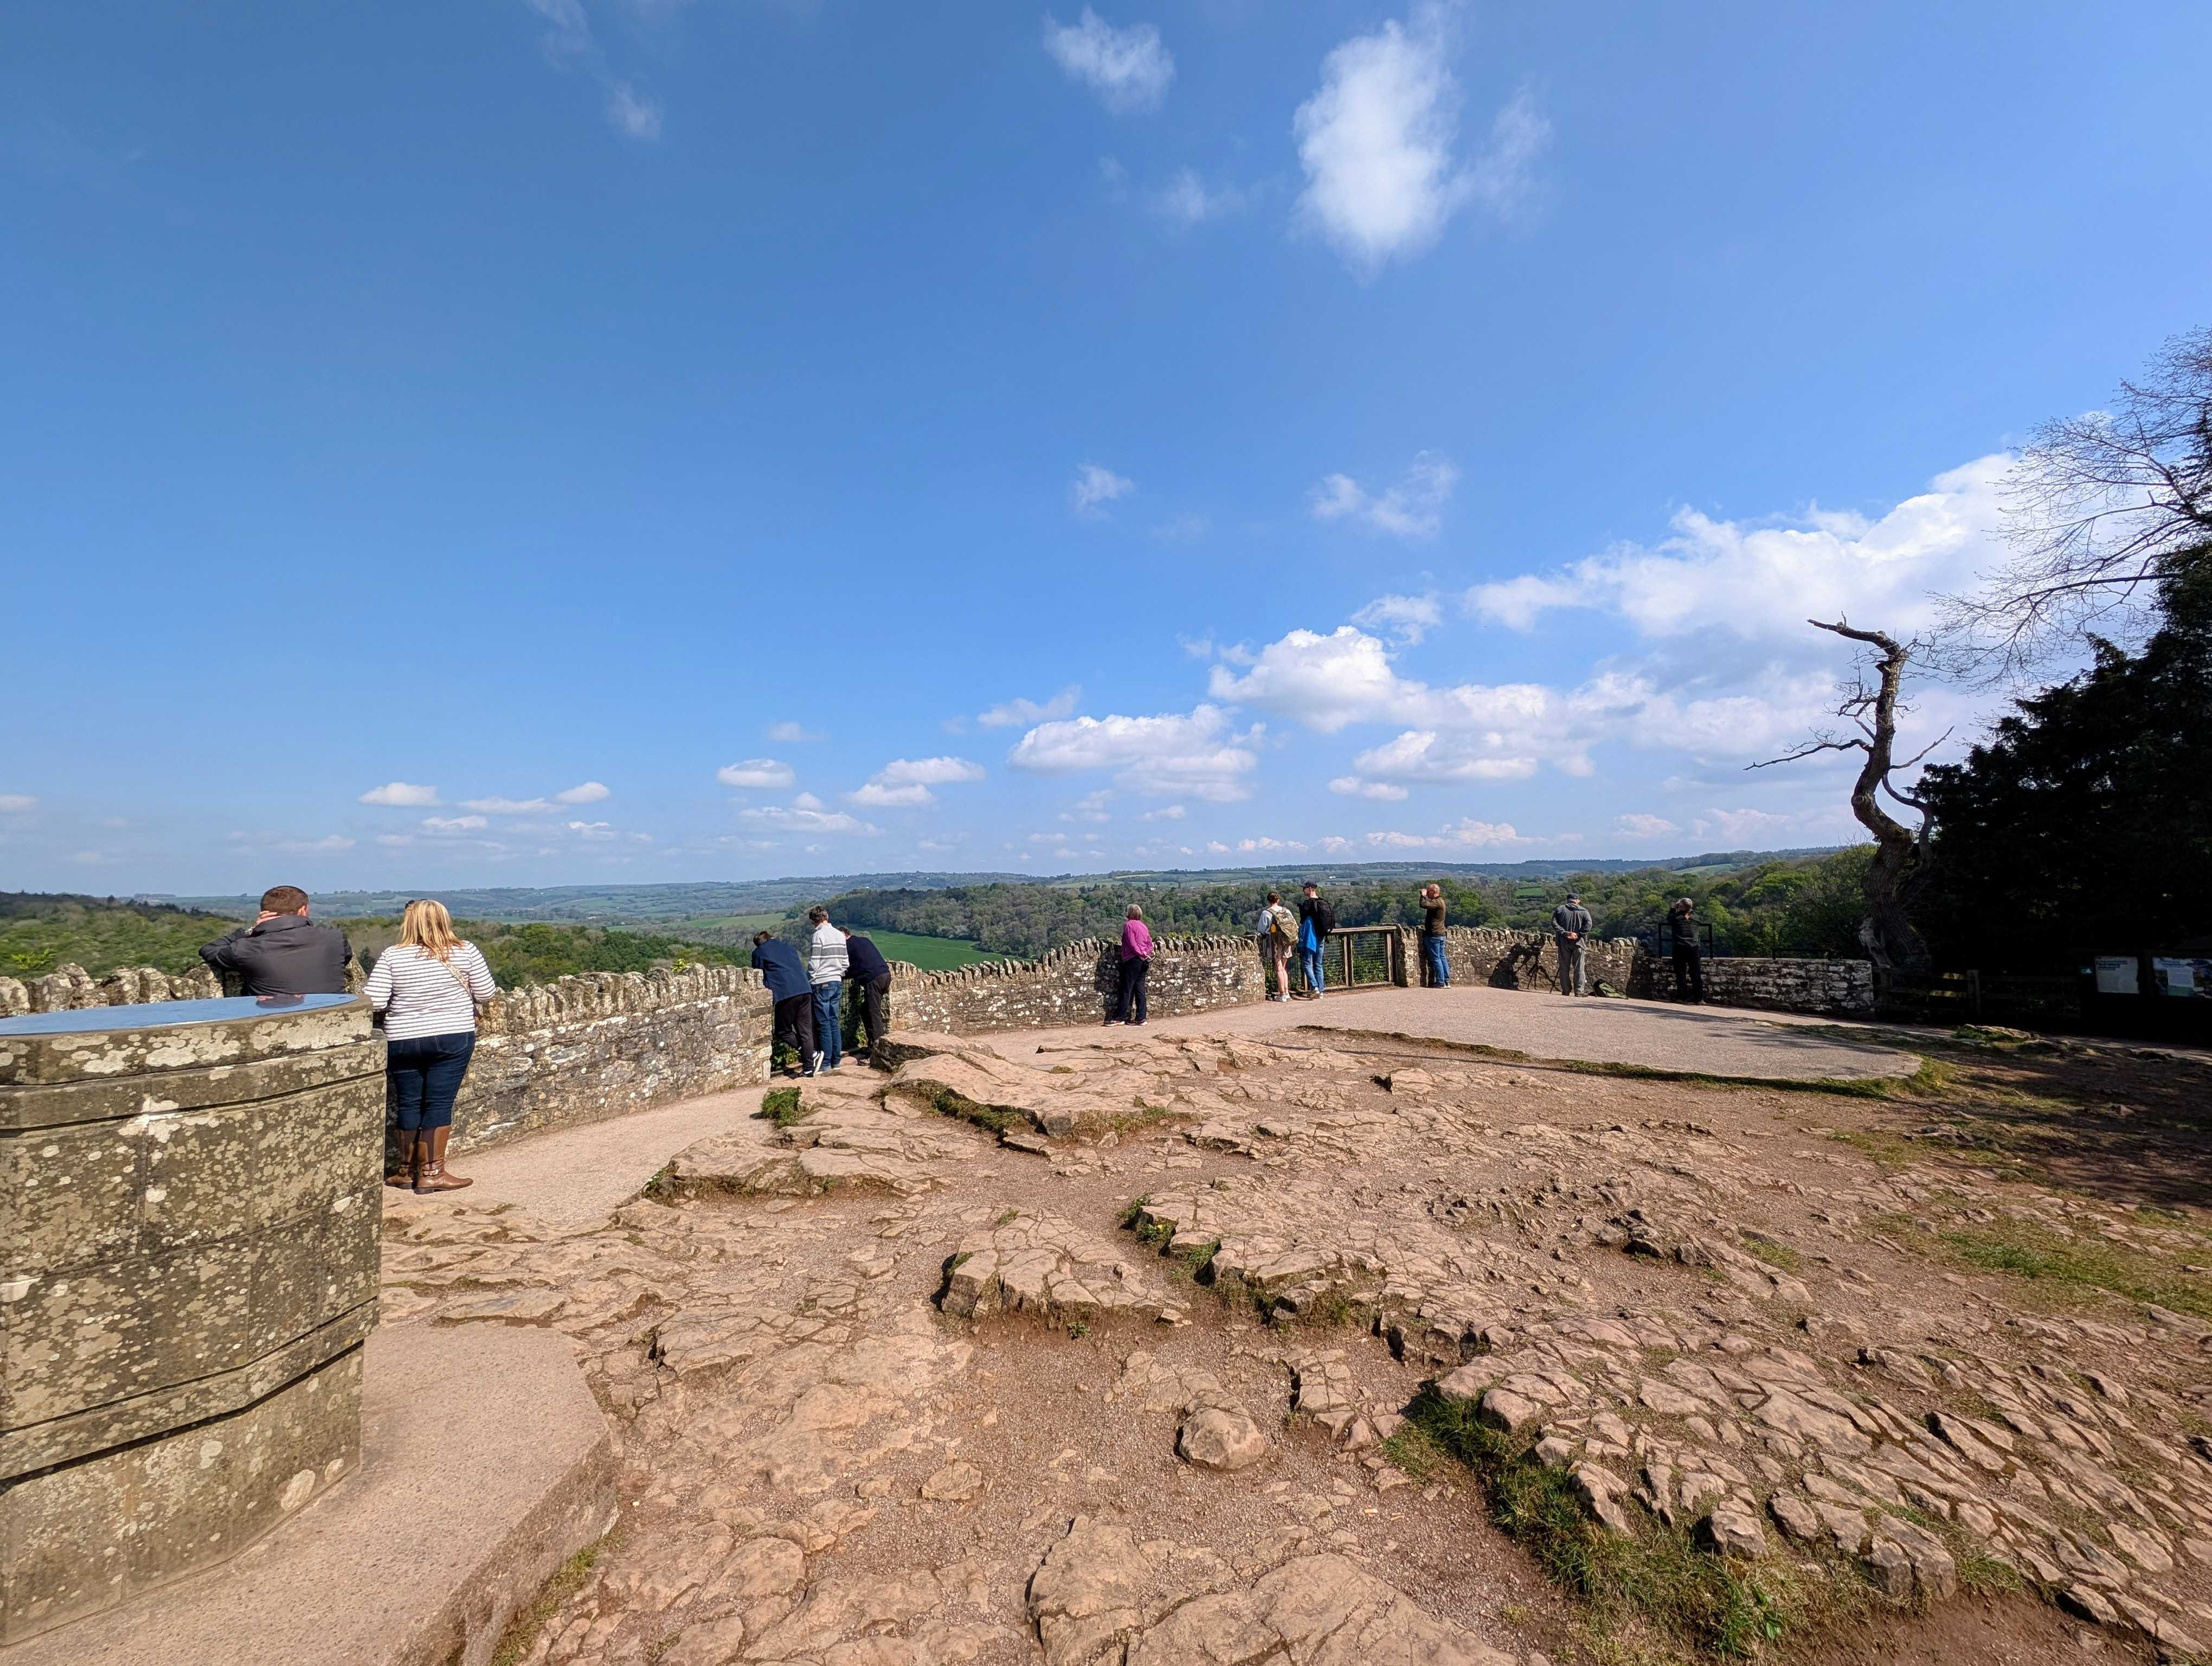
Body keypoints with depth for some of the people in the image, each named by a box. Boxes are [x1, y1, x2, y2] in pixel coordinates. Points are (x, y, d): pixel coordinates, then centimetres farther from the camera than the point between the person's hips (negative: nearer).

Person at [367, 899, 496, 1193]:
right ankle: (432, 1173, 5)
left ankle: (408, 1171, 23)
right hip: (452, 1037, -1)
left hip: (402, 1041, 2)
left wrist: (401, 1001, 13)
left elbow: (374, 1002, -8)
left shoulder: (392, 956, -4)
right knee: (439, 1104, 2)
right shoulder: (466, 952, -6)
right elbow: (486, 994, -1)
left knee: (408, 1104, 12)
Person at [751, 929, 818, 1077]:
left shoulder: (759, 952, 12)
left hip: (786, 994, -5)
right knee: (806, 1031, 8)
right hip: (805, 991, 5)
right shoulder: (788, 946, 25)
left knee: (783, 1031, 9)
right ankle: (808, 1068, 7)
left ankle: (811, 1054, -4)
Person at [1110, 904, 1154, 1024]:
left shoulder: (1129, 925, -7)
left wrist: (1141, 954, -10)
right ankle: (1141, 1018, 6)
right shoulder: (1144, 926, 16)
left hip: (1133, 960, -7)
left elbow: (1132, 943, -15)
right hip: (1144, 961, 7)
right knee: (1140, 989, 7)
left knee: (1126, 989, -5)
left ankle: (1120, 1018, -3)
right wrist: (1146, 954, 1)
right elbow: (1150, 943, 12)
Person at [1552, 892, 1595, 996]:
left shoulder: (1560, 909, 6)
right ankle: (1579, 991, 1)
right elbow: (1588, 924, -11)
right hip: (1578, 942, -1)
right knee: (1579, 968, 3)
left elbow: (1554, 923, -5)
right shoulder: (1584, 911, 5)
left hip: (1563, 942, 1)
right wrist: (1578, 934, -10)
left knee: (1564, 968, 4)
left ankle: (1566, 991, 5)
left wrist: (1565, 933, -9)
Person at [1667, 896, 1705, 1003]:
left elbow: (1668, 918, 18)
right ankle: (1699, 997, 6)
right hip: (1694, 948, 2)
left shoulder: (1676, 917, -1)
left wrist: (1673, 908, 24)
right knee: (1696, 974, 5)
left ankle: (1682, 997, -2)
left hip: (1679, 949, -2)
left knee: (1681, 973, 1)